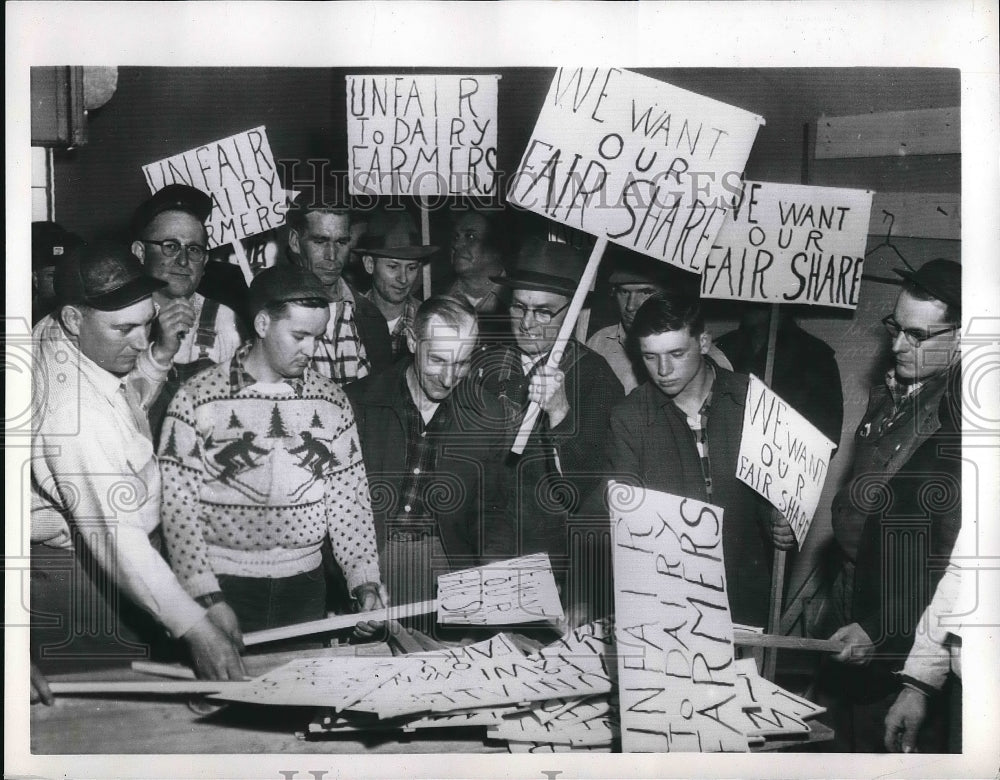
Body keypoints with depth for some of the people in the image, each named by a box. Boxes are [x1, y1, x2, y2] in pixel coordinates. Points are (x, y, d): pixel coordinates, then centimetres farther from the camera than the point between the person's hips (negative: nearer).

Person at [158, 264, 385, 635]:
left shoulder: (331, 401, 4)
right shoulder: (197, 397, -7)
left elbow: (349, 499, 6)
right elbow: (178, 505, -9)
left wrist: (367, 581, -4)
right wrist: (209, 599, -16)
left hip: (304, 587, 3)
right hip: (222, 586, -3)